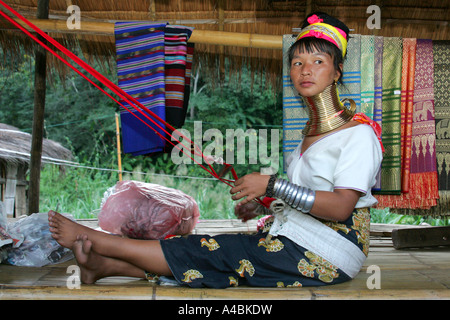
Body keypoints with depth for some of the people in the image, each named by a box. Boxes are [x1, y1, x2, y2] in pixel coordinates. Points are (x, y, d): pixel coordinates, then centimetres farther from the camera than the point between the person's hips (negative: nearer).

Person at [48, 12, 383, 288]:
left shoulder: (358, 133, -13)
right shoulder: (313, 130, 15)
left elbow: (340, 207, -23)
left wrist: (271, 185, -24)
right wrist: (263, 205, 7)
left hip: (324, 257, -7)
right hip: (298, 242, 7)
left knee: (208, 253, -11)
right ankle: (104, 265, -6)